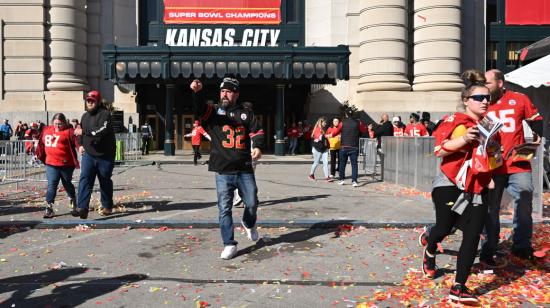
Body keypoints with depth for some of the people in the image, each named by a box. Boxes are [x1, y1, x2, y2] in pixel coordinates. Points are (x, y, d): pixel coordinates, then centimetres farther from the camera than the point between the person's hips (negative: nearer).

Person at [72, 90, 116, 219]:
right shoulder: (85, 116, 13)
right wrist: (81, 144, 13)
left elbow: (103, 131, -29)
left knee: (105, 182, 8)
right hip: (88, 154, 5)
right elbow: (82, 132, 30)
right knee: (84, 179, -10)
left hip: (105, 155, -5)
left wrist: (83, 132, -25)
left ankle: (107, 206, 25)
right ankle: (82, 207, -15)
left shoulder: (105, 114, -12)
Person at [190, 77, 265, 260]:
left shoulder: (246, 114, 10)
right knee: (224, 208, 0)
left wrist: (257, 146, -16)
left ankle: (249, 224, 42)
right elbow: (200, 108, -14)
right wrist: (197, 92, -35)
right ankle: (229, 244, 11)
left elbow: (257, 131, 5)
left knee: (252, 203, 8)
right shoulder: (214, 112, 6)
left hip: (245, 170, 1)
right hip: (223, 171, -1)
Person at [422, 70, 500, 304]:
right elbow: (439, 151, -17)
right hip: (451, 184, -5)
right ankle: (429, 252, 41)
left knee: (473, 236, -5)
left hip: (477, 189, 6)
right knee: (444, 227, 3)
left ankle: (458, 288, 0)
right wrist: (463, 139, -27)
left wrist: (495, 151, 9)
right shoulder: (456, 122, -7)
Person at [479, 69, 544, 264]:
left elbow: (535, 119, 13)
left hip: (518, 164, 0)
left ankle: (522, 246, 25)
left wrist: (537, 136, -1)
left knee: (524, 205, 7)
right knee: (491, 208, 7)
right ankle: (489, 249, 18)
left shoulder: (520, 100, 0)